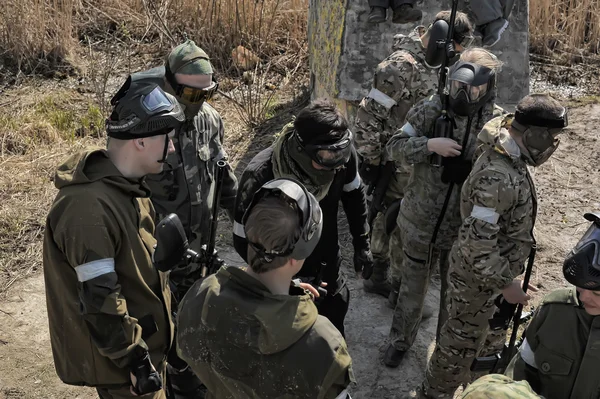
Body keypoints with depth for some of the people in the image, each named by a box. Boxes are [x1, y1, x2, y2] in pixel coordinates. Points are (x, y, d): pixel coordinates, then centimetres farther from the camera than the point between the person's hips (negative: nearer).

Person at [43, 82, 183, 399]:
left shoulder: (125, 186, 2)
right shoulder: (89, 207, -30)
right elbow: (99, 299, -28)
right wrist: (135, 359, -20)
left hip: (145, 338, 9)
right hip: (118, 357, -9)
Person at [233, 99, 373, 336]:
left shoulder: (342, 156, -22)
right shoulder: (260, 178, -33)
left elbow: (353, 195, 1)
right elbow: (244, 241, -21)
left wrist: (361, 244, 5)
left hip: (328, 271, 4)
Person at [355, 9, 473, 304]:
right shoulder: (402, 65, -23)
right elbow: (368, 115, -21)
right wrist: (370, 161, -17)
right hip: (399, 167, -8)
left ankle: (377, 277, 37)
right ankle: (400, 290, 22)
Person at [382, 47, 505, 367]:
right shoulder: (431, 111, -11)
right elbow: (393, 147, -9)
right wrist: (430, 144, -24)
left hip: (464, 229, 0)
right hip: (420, 222, 0)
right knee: (412, 286, 18)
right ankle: (400, 340, 41)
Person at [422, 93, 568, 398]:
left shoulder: (507, 157, -5)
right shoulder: (498, 178, -36)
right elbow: (476, 240, -36)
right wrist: (504, 282, -24)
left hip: (493, 270, 10)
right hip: (477, 276, -10)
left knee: (492, 331, 32)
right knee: (462, 340, 12)